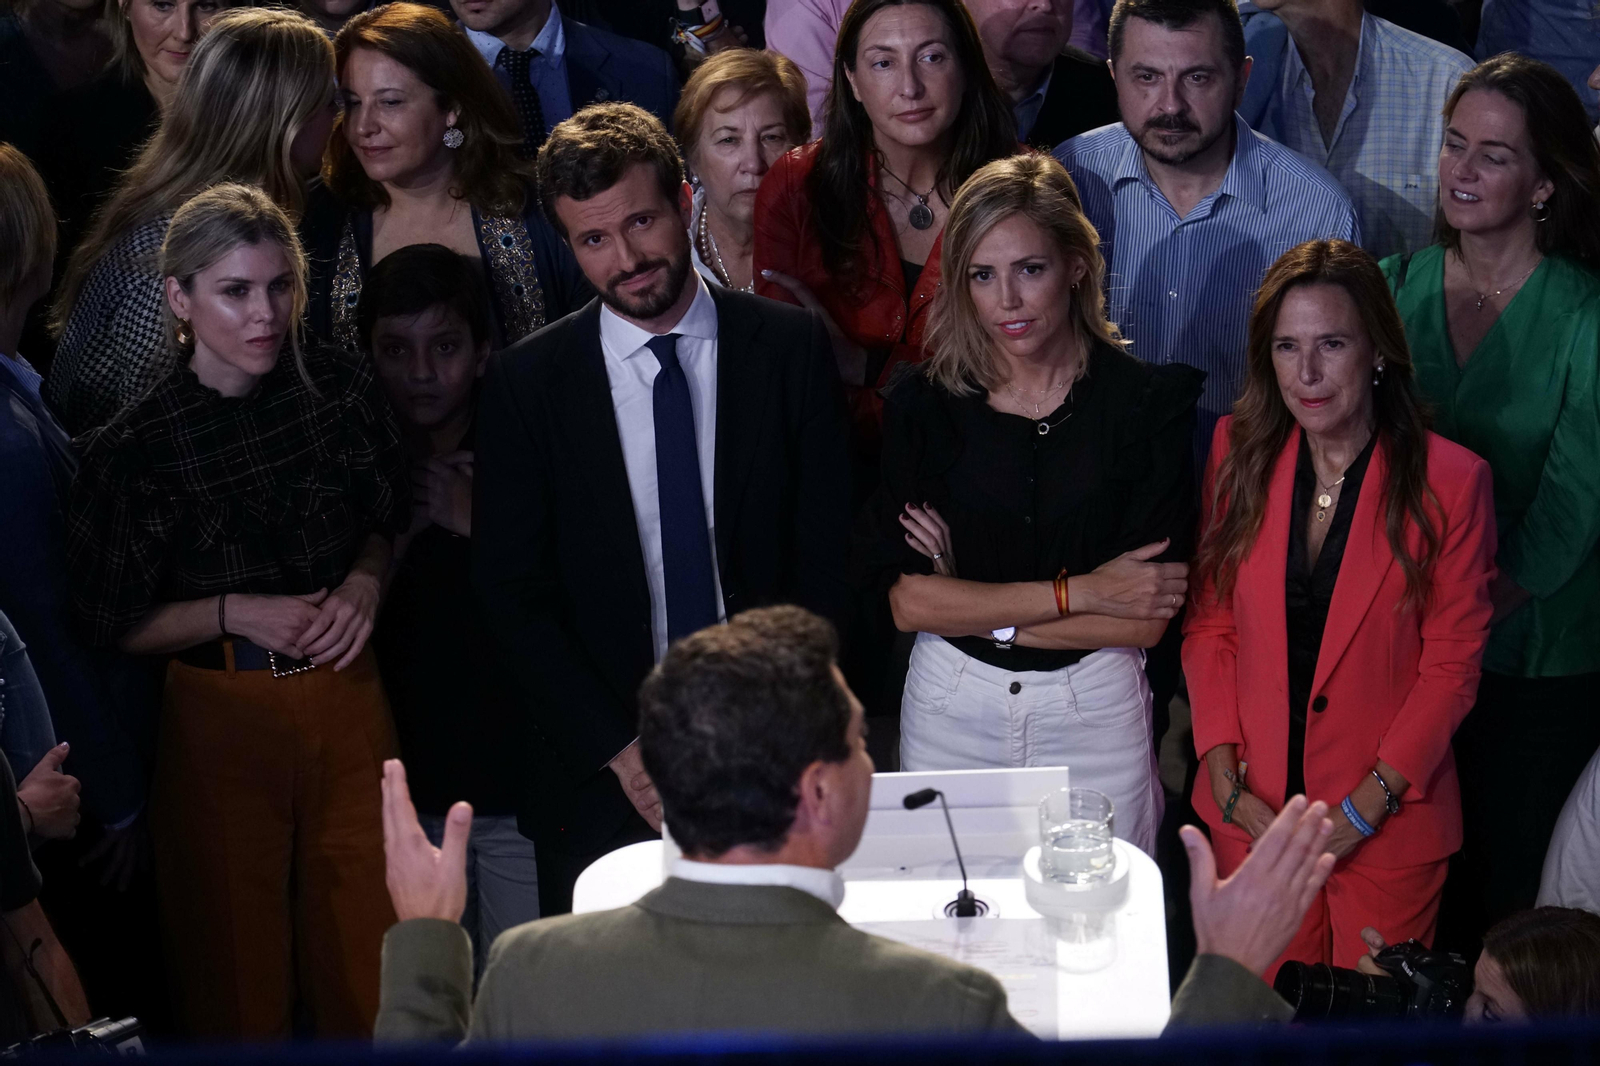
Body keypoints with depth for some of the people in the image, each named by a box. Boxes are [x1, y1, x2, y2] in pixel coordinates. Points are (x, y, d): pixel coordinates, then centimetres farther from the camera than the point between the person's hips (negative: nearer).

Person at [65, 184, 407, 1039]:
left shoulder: (344, 392, -2)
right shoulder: (134, 450, -11)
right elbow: (114, 628, -3)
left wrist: (366, 581, -4)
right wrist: (234, 613, -16)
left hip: (346, 703, 3)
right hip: (218, 723, -3)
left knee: (367, 968, 8)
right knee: (236, 979, 7)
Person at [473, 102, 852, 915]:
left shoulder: (791, 348, 0)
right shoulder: (525, 383, 0)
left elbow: (826, 555, 1)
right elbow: (513, 594, -1)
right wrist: (621, 751, -9)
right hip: (601, 777, 0)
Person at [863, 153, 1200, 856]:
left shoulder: (1146, 401, -7)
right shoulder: (922, 404, -2)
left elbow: (1148, 619, -10)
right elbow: (908, 602, -8)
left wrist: (975, 606, -9)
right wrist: (1079, 591, -12)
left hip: (1094, 714, -1)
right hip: (951, 712, 1)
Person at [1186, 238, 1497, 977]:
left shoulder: (1449, 482, -9)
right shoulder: (1240, 453, 1)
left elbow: (1452, 665, -6)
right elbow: (1209, 624, 5)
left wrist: (1365, 807, -11)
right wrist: (1225, 778, -5)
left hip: (1388, 826, -2)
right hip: (1252, 815, 2)